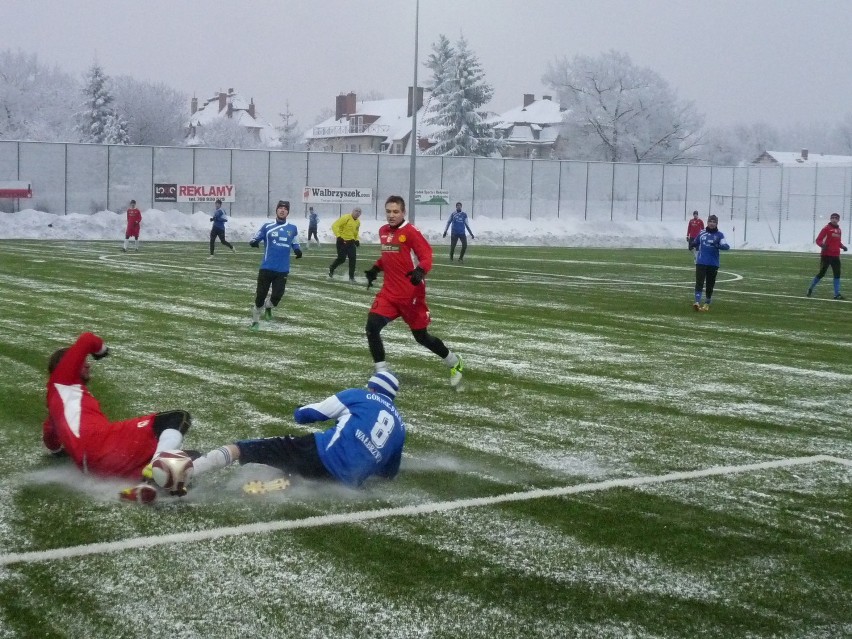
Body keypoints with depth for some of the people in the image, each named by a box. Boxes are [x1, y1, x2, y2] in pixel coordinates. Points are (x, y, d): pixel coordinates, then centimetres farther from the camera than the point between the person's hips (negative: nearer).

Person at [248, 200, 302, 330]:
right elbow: (256, 238, 7)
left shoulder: (292, 228, 8)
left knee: (277, 296, -6)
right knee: (261, 295, 0)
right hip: (267, 268, -1)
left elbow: (295, 244, 19)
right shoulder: (267, 226, 2)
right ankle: (255, 320, 20)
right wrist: (253, 242, -17)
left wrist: (298, 250, -4)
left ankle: (268, 307, 30)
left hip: (283, 270, 1)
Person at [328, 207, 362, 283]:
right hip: (342, 242, -6)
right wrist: (338, 236, -25)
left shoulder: (358, 222, 9)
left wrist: (357, 240, 11)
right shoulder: (345, 218, -14)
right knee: (341, 259, -5)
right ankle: (331, 269, 24)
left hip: (351, 242, 6)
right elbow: (335, 226, -17)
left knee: (352, 259, -5)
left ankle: (351, 277, 3)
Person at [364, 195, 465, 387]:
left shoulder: (411, 231, -12)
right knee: (372, 326, -13)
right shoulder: (383, 231, 10)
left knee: (421, 336, 6)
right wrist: (375, 269, 17)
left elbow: (426, 256, -19)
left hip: (411, 294, -6)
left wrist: (420, 271, -36)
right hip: (389, 292, 6)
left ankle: (455, 364, 31)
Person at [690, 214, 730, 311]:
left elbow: (726, 246, -13)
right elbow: (695, 242, 22)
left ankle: (707, 304, 23)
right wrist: (692, 244, -1)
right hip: (701, 262, 1)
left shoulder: (719, 235, -1)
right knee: (699, 282, -12)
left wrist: (718, 245, -31)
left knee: (710, 285, 9)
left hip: (713, 264, 0)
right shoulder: (702, 233, 7)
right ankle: (697, 302, -18)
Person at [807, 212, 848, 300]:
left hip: (836, 256, 6)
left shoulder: (839, 230, 12)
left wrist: (842, 246, 6)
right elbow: (818, 240, -9)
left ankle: (837, 294, 2)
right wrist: (822, 245, -29)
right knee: (821, 273, 0)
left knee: (837, 274, 0)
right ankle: (811, 288, 19)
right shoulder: (826, 228, -7)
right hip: (826, 255, -6)